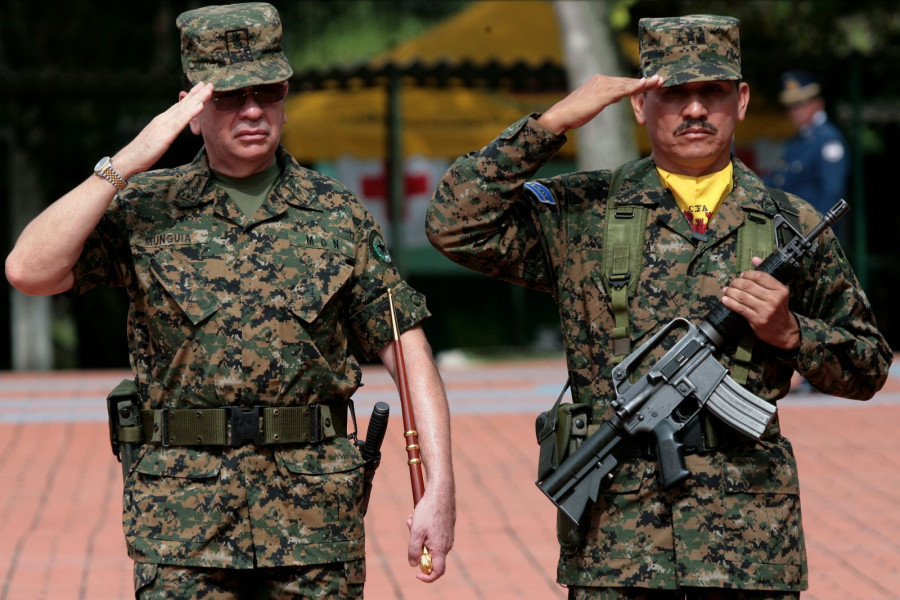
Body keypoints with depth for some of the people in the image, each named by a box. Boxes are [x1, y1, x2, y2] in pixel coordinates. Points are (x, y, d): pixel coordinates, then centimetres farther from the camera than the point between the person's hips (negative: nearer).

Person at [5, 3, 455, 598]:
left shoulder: (339, 216, 6)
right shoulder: (145, 209, 3)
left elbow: (410, 353, 4)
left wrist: (440, 490, -6)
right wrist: (128, 161, -13)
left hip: (316, 523, 1)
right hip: (183, 522, -1)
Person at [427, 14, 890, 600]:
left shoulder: (794, 226, 9)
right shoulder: (582, 212, 6)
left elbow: (869, 369, 14)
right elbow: (455, 224, -6)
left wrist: (789, 332, -6)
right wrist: (553, 122, -8)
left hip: (750, 529, 1)